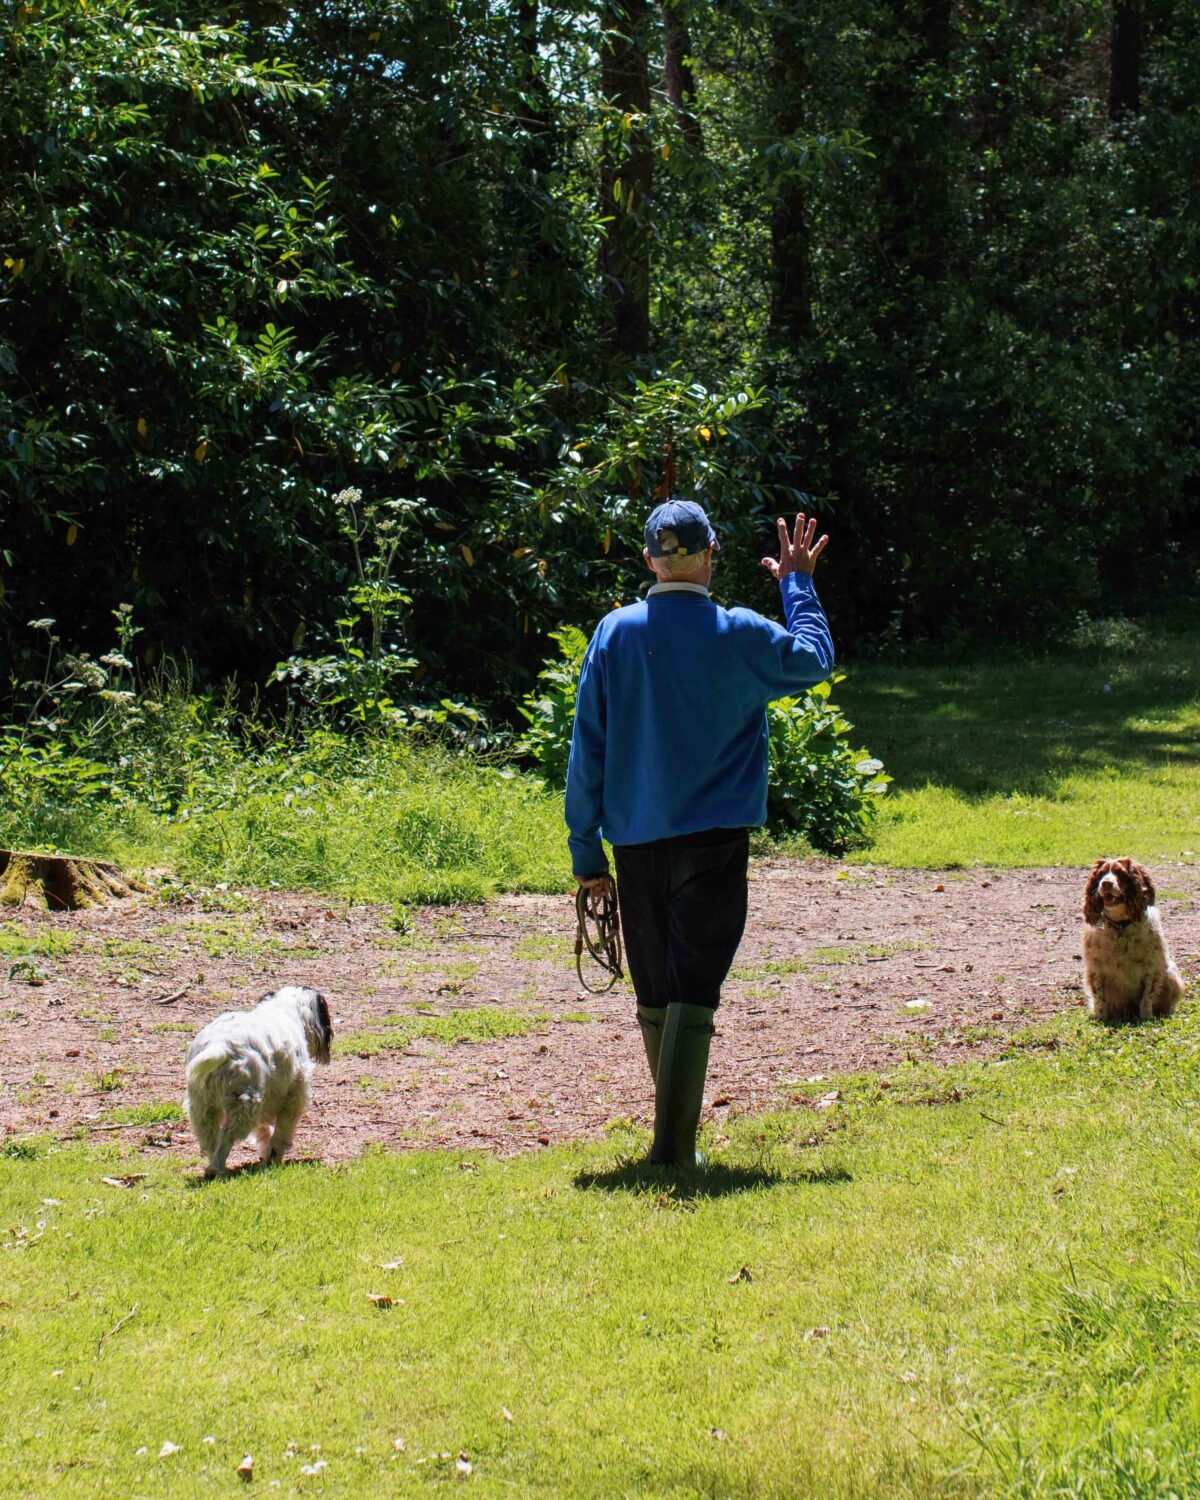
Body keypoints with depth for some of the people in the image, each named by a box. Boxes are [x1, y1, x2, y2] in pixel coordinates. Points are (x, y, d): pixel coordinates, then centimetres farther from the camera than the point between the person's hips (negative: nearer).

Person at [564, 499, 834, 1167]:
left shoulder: (615, 633, 1)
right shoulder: (739, 635, -5)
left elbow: (588, 746, 2)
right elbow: (814, 660, 16)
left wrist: (586, 847, 7)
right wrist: (800, 584, 26)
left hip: (635, 842, 3)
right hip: (713, 838, -3)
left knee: (655, 997, 14)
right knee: (693, 993, -6)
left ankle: (676, 1133, 26)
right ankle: (674, 1148, -14)